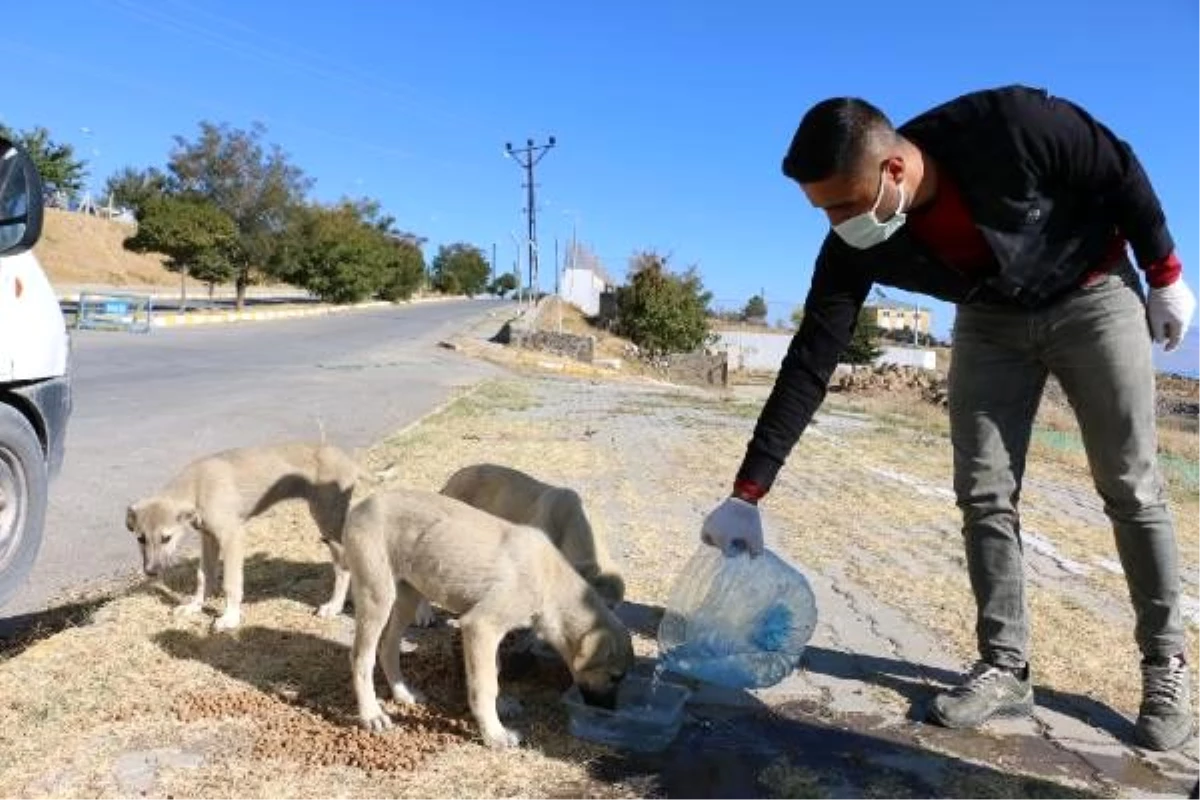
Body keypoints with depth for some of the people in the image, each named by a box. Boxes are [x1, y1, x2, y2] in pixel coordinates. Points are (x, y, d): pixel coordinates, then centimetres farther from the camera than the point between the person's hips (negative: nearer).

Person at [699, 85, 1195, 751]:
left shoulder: (1011, 125, -35)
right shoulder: (856, 244, -24)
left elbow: (1121, 172, -16)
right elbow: (811, 362, -23)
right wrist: (747, 494, -26)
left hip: (1092, 295, -2)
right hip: (992, 318, 3)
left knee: (1132, 489, 0)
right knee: (984, 496, -5)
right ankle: (1005, 668, 5)